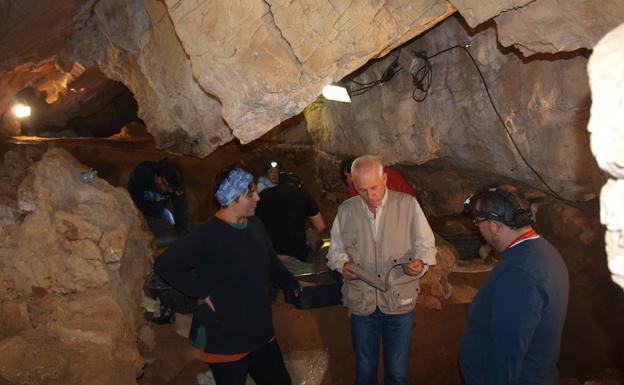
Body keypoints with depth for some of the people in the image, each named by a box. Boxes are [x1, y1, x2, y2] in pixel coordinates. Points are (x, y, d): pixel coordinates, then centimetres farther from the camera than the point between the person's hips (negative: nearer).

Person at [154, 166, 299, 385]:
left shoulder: (255, 225, 2)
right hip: (225, 342, -7)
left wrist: (293, 286, 18)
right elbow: (164, 265, -20)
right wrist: (203, 293, -17)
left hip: (262, 334, 7)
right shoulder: (209, 235, -20)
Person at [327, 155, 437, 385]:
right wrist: (343, 264, -11)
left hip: (400, 303, -1)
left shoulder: (408, 205, -6)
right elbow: (336, 250, 9)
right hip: (361, 303, 2)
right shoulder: (345, 211, 0)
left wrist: (420, 262, -21)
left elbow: (426, 245, -1)